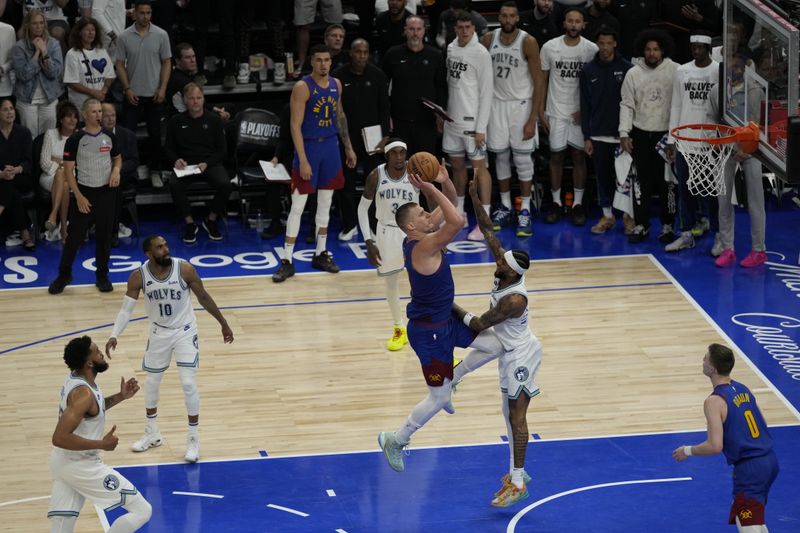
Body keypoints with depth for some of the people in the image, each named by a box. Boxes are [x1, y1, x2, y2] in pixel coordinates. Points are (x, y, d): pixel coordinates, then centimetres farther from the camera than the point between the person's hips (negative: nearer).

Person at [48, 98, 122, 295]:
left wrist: (116, 170, -5)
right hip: (83, 192, -3)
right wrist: (79, 196, -13)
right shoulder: (75, 140, -9)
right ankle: (64, 275, 11)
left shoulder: (109, 137, 2)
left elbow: (117, 158, 18)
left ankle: (102, 275, 19)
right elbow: (68, 170, -8)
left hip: (106, 191, 3)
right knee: (75, 236, -1)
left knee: (104, 236, 7)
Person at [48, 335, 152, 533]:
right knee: (142, 511, -3)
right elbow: (60, 438, -32)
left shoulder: (75, 378, 4)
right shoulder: (82, 393, -25)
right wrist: (102, 444, -24)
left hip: (63, 462, 9)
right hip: (82, 466, -9)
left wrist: (120, 397, 11)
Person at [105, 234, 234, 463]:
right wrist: (114, 335, -28)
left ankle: (193, 438, 4)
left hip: (184, 332, -3)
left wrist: (223, 323, 1)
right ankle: (152, 434, 34)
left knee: (188, 384, -10)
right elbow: (126, 309, -13)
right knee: (151, 383, 14)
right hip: (158, 333, 3)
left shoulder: (184, 269, -20)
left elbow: (204, 298, -7)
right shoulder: (139, 277, -17)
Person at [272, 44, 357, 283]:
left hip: (330, 146, 6)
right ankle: (287, 261, 0)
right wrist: (303, 160, -21)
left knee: (325, 203, 13)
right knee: (297, 205, -4)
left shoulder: (336, 84, 5)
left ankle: (321, 254, 24)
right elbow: (295, 125, -17)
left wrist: (348, 147, 17)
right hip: (309, 146, -6)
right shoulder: (302, 87, -15)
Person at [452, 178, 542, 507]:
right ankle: (516, 471, 25)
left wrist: (453, 308, -11)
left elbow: (479, 325, -22)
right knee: (511, 413, 16)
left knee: (516, 415, -7)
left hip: (520, 355, -10)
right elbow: (488, 232, -4)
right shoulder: (506, 271, -8)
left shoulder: (515, 299, -30)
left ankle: (518, 483, -5)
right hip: (512, 352, 10)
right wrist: (476, 201, -12)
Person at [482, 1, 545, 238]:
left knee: (522, 159, -1)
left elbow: (539, 82, -11)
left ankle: (525, 212, 4)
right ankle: (505, 207, 20)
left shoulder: (528, 42, -13)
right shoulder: (488, 39, -2)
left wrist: (533, 119, -15)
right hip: (497, 103, 4)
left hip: (521, 104, -4)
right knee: (501, 157, 9)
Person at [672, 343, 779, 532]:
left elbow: (715, 446, -19)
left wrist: (687, 451, -3)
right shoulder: (742, 389, 10)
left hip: (749, 467, -9)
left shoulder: (714, 401, -15)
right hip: (769, 460, 9)